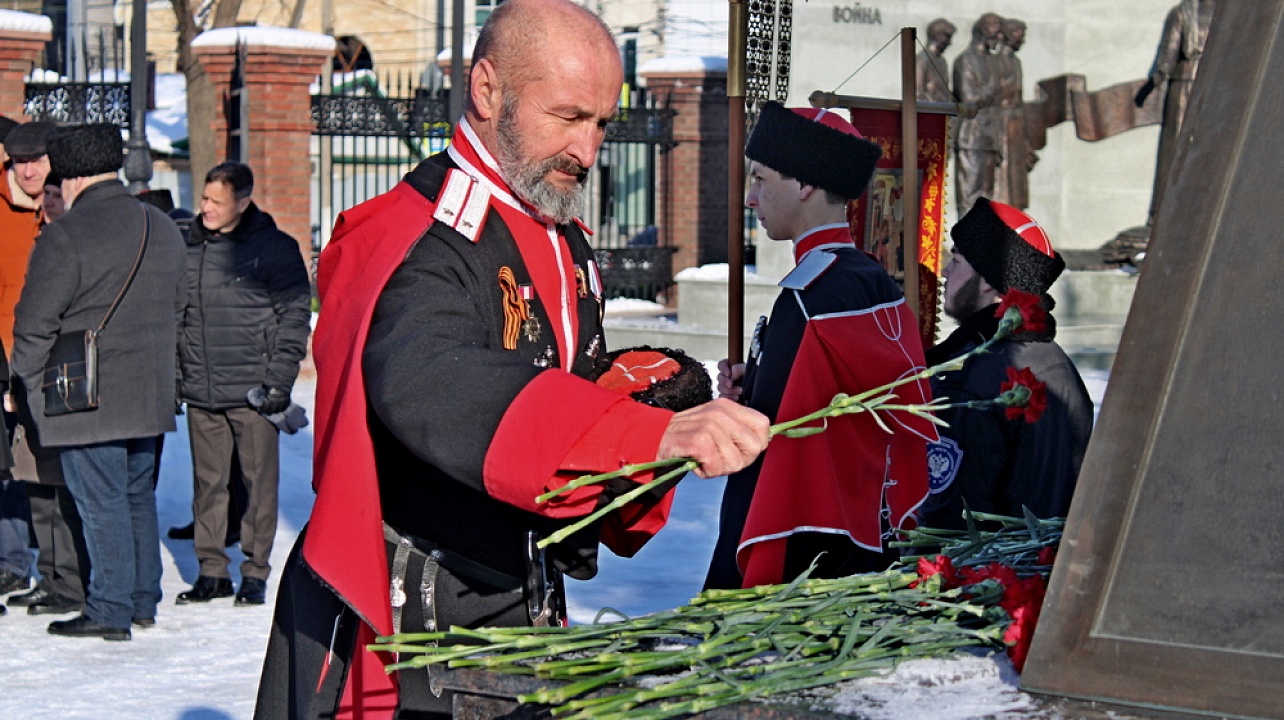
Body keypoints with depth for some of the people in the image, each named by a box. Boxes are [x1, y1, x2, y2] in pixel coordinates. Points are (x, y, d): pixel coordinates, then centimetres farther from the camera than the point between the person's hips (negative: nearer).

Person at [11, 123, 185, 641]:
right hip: (149, 394, 7)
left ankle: (110, 609, 2)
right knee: (138, 495, 17)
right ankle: (144, 601, 23)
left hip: (86, 398, -7)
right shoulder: (163, 229, 9)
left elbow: (34, 324, -12)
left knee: (101, 502, -1)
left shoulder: (64, 237, -14)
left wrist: (31, 383, 1)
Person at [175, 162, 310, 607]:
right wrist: (172, 377, 10)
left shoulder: (274, 248, -2)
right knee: (207, 483, 8)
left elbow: (295, 316, -3)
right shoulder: (188, 248, 10)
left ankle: (256, 571, 8)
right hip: (200, 393, 4)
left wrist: (279, 380, -10)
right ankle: (212, 570, 15)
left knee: (260, 482, 1)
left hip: (253, 391, -4)